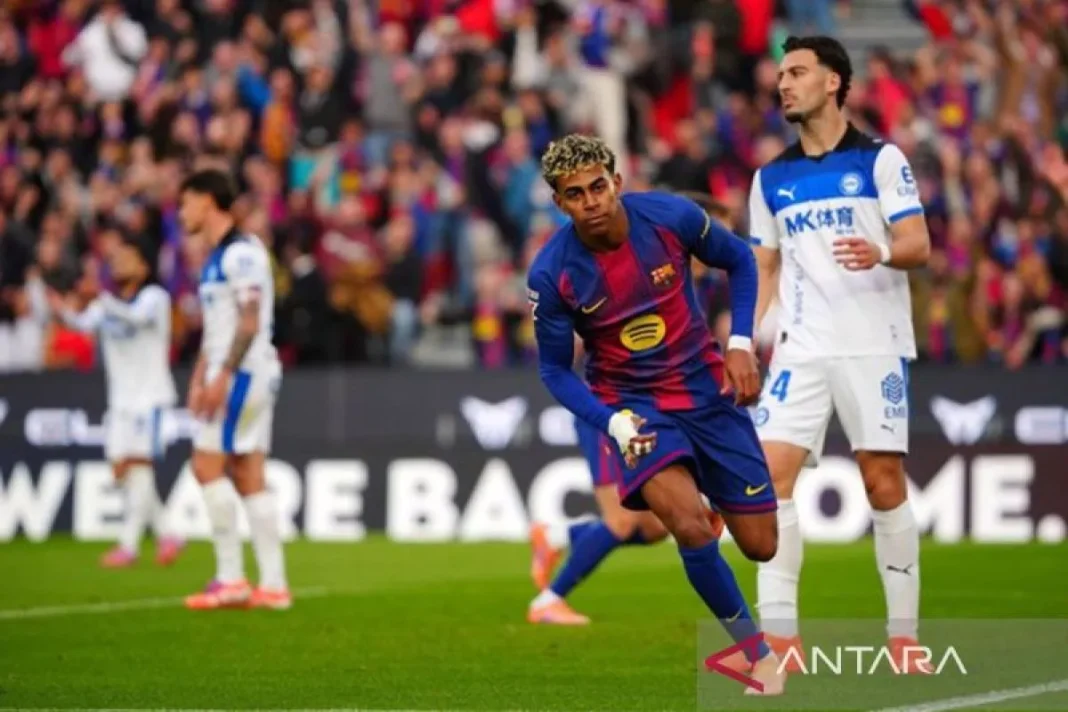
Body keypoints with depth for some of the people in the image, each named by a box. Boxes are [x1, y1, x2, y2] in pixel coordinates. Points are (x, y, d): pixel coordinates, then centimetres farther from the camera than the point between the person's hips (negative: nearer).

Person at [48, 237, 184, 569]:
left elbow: (137, 316, -28)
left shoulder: (154, 296, -7)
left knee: (138, 463, -12)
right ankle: (166, 535, 12)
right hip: (121, 398, 7)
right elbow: (87, 323, -8)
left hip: (150, 395, -7)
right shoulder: (107, 302, 11)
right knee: (121, 468, 2)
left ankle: (128, 544, -13)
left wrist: (105, 302, -46)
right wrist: (66, 313, -30)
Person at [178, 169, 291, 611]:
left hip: (243, 372, -9)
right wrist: (199, 378, 16)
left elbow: (250, 321, -19)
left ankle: (230, 577, -11)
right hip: (231, 374, 9)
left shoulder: (242, 252, -12)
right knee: (249, 478, 5)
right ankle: (273, 584, 3)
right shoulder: (216, 258, 18)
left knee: (207, 465, -12)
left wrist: (222, 375, -23)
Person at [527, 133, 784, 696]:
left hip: (707, 389, 2)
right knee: (690, 528, -28)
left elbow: (739, 261, 4)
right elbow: (554, 369, -6)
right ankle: (760, 655, -8)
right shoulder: (552, 274, -18)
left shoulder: (671, 217, -16)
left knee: (761, 546, 4)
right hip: (633, 403, -2)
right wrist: (612, 422, -20)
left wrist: (740, 344, -6)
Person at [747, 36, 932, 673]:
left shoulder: (881, 159, 0)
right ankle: (781, 638, -8)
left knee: (884, 483, -3)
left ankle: (904, 635, 8)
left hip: (874, 344, -3)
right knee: (770, 474, -10)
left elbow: (919, 246, -6)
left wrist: (882, 253, -28)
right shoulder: (771, 179, 12)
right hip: (801, 349, 3)